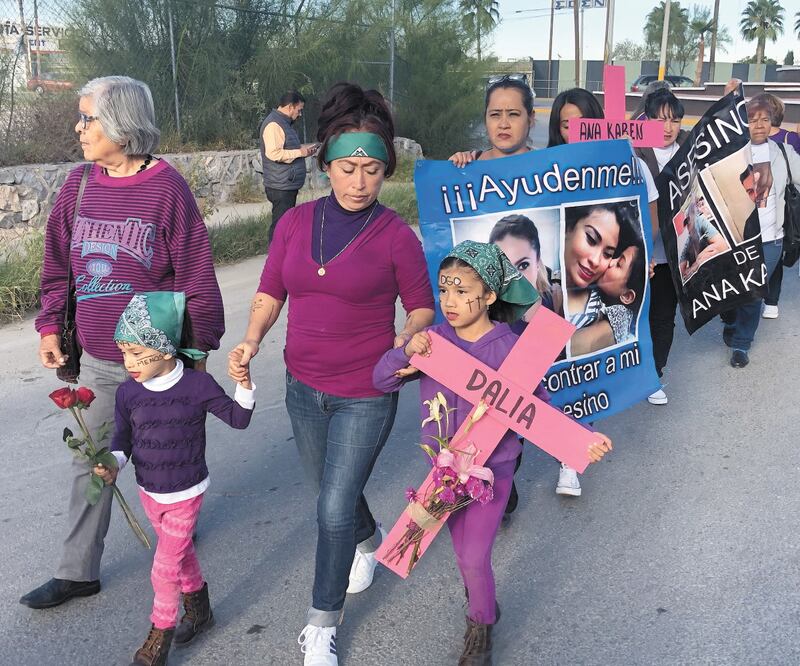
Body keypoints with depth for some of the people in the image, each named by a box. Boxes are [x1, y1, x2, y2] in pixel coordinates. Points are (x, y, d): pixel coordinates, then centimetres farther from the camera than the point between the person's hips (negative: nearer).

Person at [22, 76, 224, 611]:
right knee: (90, 464, 12)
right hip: (97, 361, 5)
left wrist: (198, 347, -10)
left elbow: (197, 274, -12)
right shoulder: (79, 184, 2)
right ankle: (78, 572, 25)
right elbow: (58, 266, 11)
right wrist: (50, 327, 6)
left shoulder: (165, 186, -14)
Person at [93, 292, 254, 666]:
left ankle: (160, 634, 25)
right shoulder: (128, 392, -10)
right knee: (180, 553, 22)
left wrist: (244, 386, -24)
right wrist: (113, 465, -19)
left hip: (185, 494, -4)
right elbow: (122, 438, 1)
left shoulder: (198, 386, -19)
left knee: (165, 568, 2)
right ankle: (198, 610, 45)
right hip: (149, 492, 4)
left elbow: (238, 419, -8)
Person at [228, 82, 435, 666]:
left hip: (366, 395, -4)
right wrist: (251, 341, -11)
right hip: (304, 387, 5)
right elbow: (271, 293, 5)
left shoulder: (396, 236, -12)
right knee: (330, 487, 24)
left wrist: (405, 342, -22)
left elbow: (422, 307, -2)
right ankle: (370, 541, 58)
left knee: (334, 508, -1)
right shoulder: (296, 222, -2)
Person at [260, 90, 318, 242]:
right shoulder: (273, 124, -16)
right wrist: (300, 152, -17)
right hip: (281, 186, -11)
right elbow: (273, 153, -26)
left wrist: (303, 148, 13)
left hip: (289, 185, 11)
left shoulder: (284, 123, 18)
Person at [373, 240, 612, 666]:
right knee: (464, 554, 19)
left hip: (491, 471, -4)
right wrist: (407, 353, -25)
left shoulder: (509, 349, -18)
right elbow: (381, 380, -5)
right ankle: (483, 610, 47)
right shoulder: (433, 340, -8)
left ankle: (481, 631, 28)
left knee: (474, 558, 0)